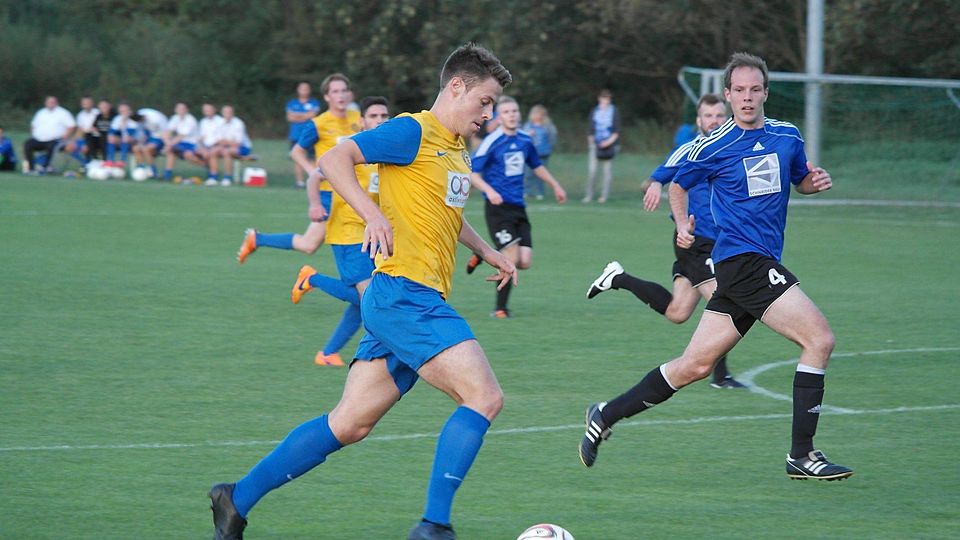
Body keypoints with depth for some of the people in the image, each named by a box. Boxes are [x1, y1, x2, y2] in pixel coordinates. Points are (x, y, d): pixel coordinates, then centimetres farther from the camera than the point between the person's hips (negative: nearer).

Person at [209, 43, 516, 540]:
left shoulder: (458, 152, 21)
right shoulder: (414, 133, -8)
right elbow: (334, 159, -17)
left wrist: (486, 251, 35)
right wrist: (374, 215, -28)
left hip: (418, 303, 10)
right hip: (403, 292, -10)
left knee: (350, 424, 10)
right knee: (484, 396, -18)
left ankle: (238, 500, 16)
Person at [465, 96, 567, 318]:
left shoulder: (525, 140, 8)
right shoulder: (491, 142, -11)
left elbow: (536, 166, 28)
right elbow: (472, 173, -13)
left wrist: (555, 185, 31)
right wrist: (489, 190, -28)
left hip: (518, 207, 6)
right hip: (498, 207, -6)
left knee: (525, 262, -3)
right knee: (512, 257, -15)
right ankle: (500, 308, 2)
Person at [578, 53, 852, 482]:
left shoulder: (787, 136, 11)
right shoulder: (714, 147, -3)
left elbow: (800, 180, 26)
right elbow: (678, 185, 11)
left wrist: (815, 182, 4)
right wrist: (682, 224, -5)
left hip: (760, 264, 7)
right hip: (742, 258, -7)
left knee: (696, 364, 9)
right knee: (819, 338, -16)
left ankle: (606, 415, 20)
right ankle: (801, 455, -12)